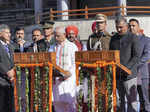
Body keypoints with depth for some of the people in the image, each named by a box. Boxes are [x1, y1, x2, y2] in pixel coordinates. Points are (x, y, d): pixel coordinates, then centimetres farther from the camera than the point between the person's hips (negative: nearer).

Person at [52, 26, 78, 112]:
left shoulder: (72, 46, 1)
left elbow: (75, 64, -4)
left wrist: (68, 74, -17)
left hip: (68, 78, -4)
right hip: (57, 79, 4)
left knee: (69, 101, -9)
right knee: (57, 102, 0)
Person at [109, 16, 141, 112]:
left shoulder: (133, 38, -3)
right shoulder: (113, 39, 14)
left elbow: (136, 57, -9)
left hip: (129, 75, -5)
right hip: (116, 75, 5)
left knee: (132, 100, -6)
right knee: (120, 100, 9)